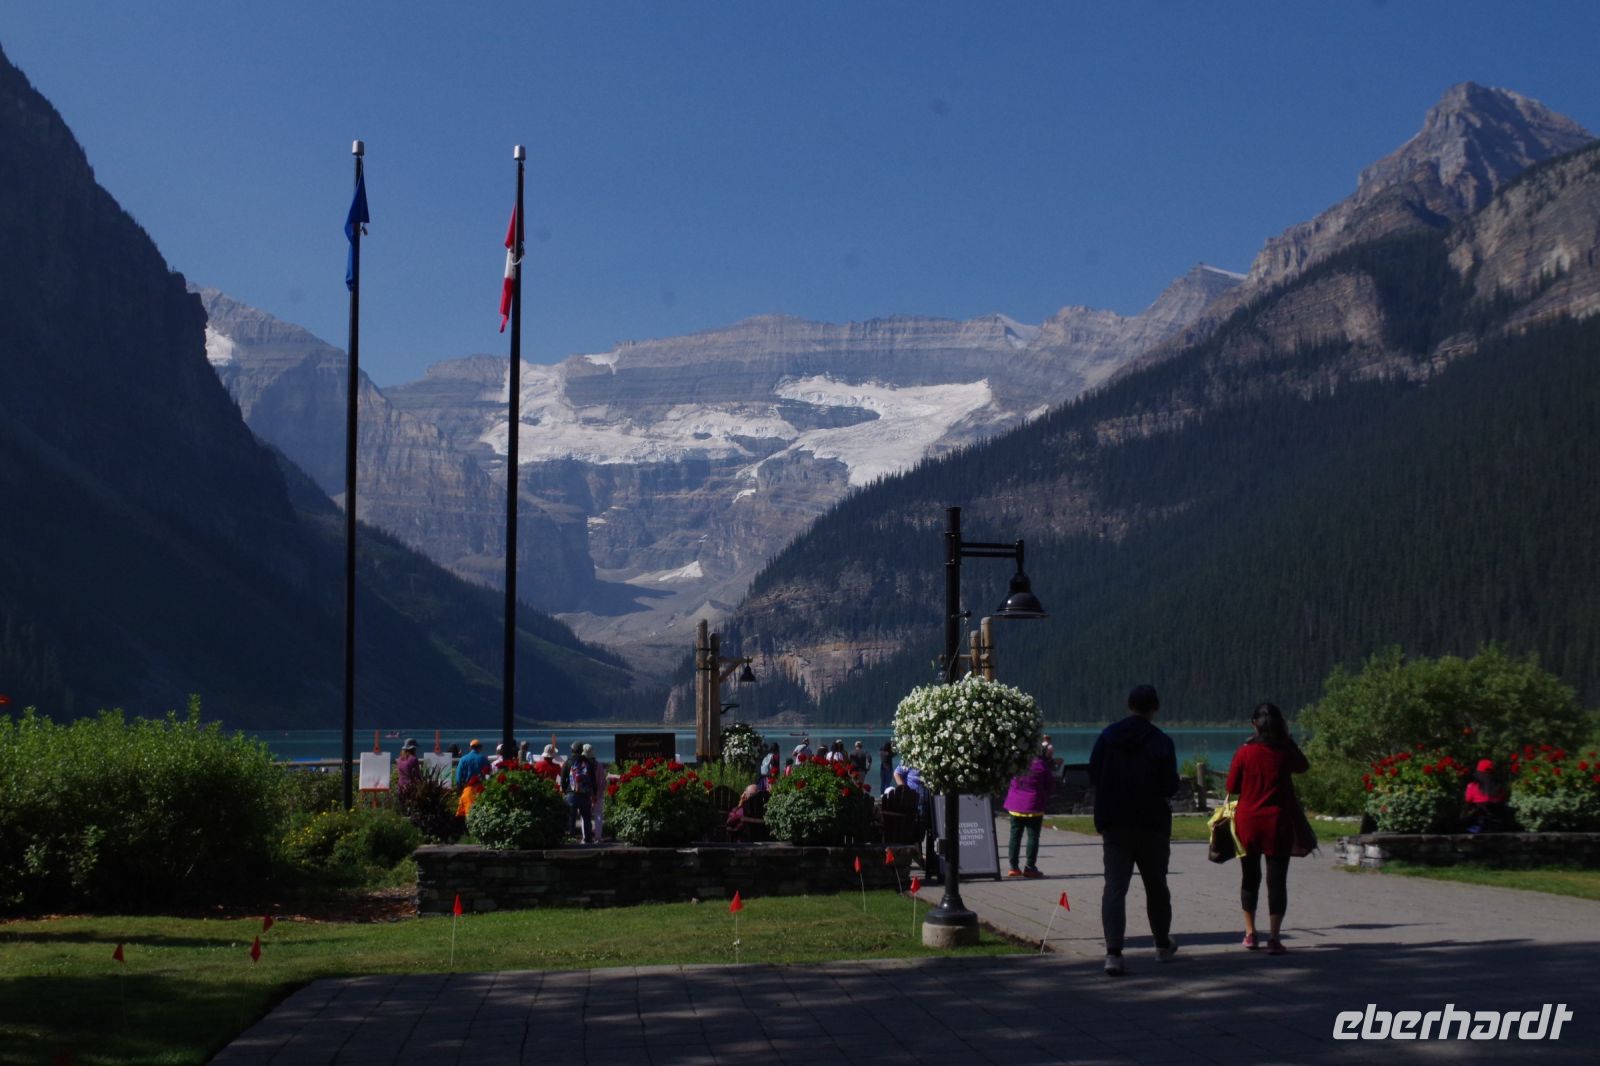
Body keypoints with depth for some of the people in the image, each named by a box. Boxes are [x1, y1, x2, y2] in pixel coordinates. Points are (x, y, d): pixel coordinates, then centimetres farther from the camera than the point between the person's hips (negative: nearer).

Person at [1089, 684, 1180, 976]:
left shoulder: (1108, 736, -1)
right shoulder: (1161, 742, -10)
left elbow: (1093, 776, 1)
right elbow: (1170, 786, -11)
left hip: (1114, 823, 1)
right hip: (1152, 823, -1)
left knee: (1114, 886, -3)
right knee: (1156, 885, 16)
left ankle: (1113, 952, -17)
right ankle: (1163, 946, 31)